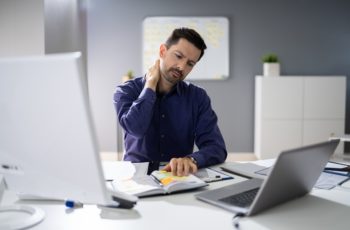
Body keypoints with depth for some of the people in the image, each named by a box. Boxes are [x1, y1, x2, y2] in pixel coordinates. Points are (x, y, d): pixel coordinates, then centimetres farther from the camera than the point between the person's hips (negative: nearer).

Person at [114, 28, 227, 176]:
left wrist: (191, 159, -29)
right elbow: (136, 128, -21)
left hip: (180, 176, 2)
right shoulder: (127, 91, -2)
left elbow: (217, 148, -10)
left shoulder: (198, 97, 0)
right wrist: (150, 85, -10)